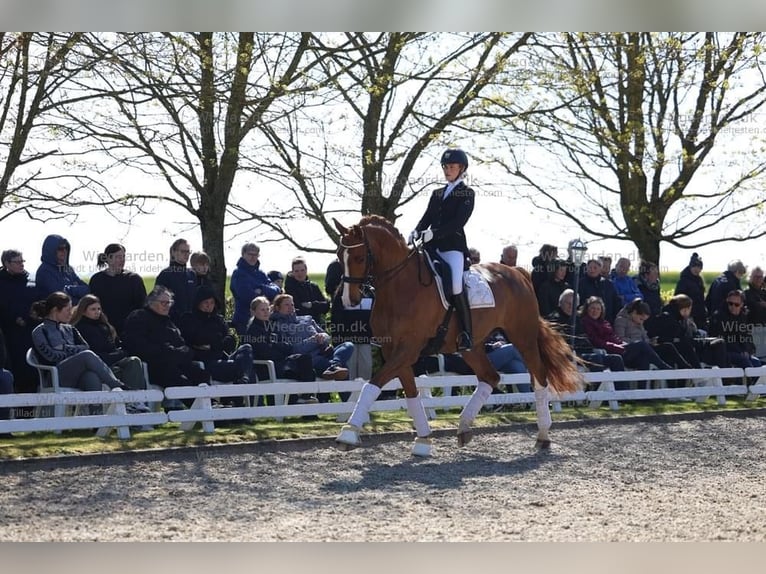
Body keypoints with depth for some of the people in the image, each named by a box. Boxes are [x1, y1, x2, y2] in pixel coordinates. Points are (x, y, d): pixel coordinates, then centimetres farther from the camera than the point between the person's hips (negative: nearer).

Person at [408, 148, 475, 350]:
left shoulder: (467, 194, 3)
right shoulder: (437, 194, 22)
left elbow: (458, 222, -9)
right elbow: (427, 217, 14)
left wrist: (434, 233, -22)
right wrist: (416, 232, -9)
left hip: (453, 245, -7)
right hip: (433, 246, 7)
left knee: (455, 286, -25)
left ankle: (466, 334, -21)